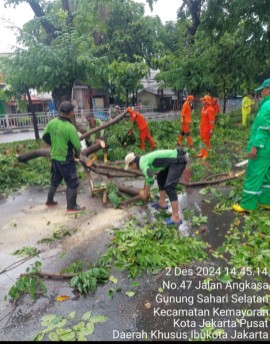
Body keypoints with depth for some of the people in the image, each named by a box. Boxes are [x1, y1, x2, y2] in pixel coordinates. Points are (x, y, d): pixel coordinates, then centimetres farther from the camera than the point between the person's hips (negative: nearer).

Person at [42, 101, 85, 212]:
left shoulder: (52, 122, -2)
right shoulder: (70, 128, -22)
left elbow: (45, 137, 11)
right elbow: (77, 146, -17)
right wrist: (77, 154, 4)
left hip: (54, 157, 8)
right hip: (66, 160, -7)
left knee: (55, 180, 24)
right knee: (72, 183, 5)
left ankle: (49, 201, 37)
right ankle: (71, 206, 12)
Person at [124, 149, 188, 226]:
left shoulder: (142, 163, -12)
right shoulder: (144, 160, 19)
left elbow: (150, 180, -24)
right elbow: (148, 176, 36)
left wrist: (145, 193, -6)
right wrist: (145, 189, 50)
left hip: (178, 160, -11)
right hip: (174, 159, 11)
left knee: (169, 187, -15)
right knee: (160, 178, 23)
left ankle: (176, 218, -13)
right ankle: (162, 203, 33)